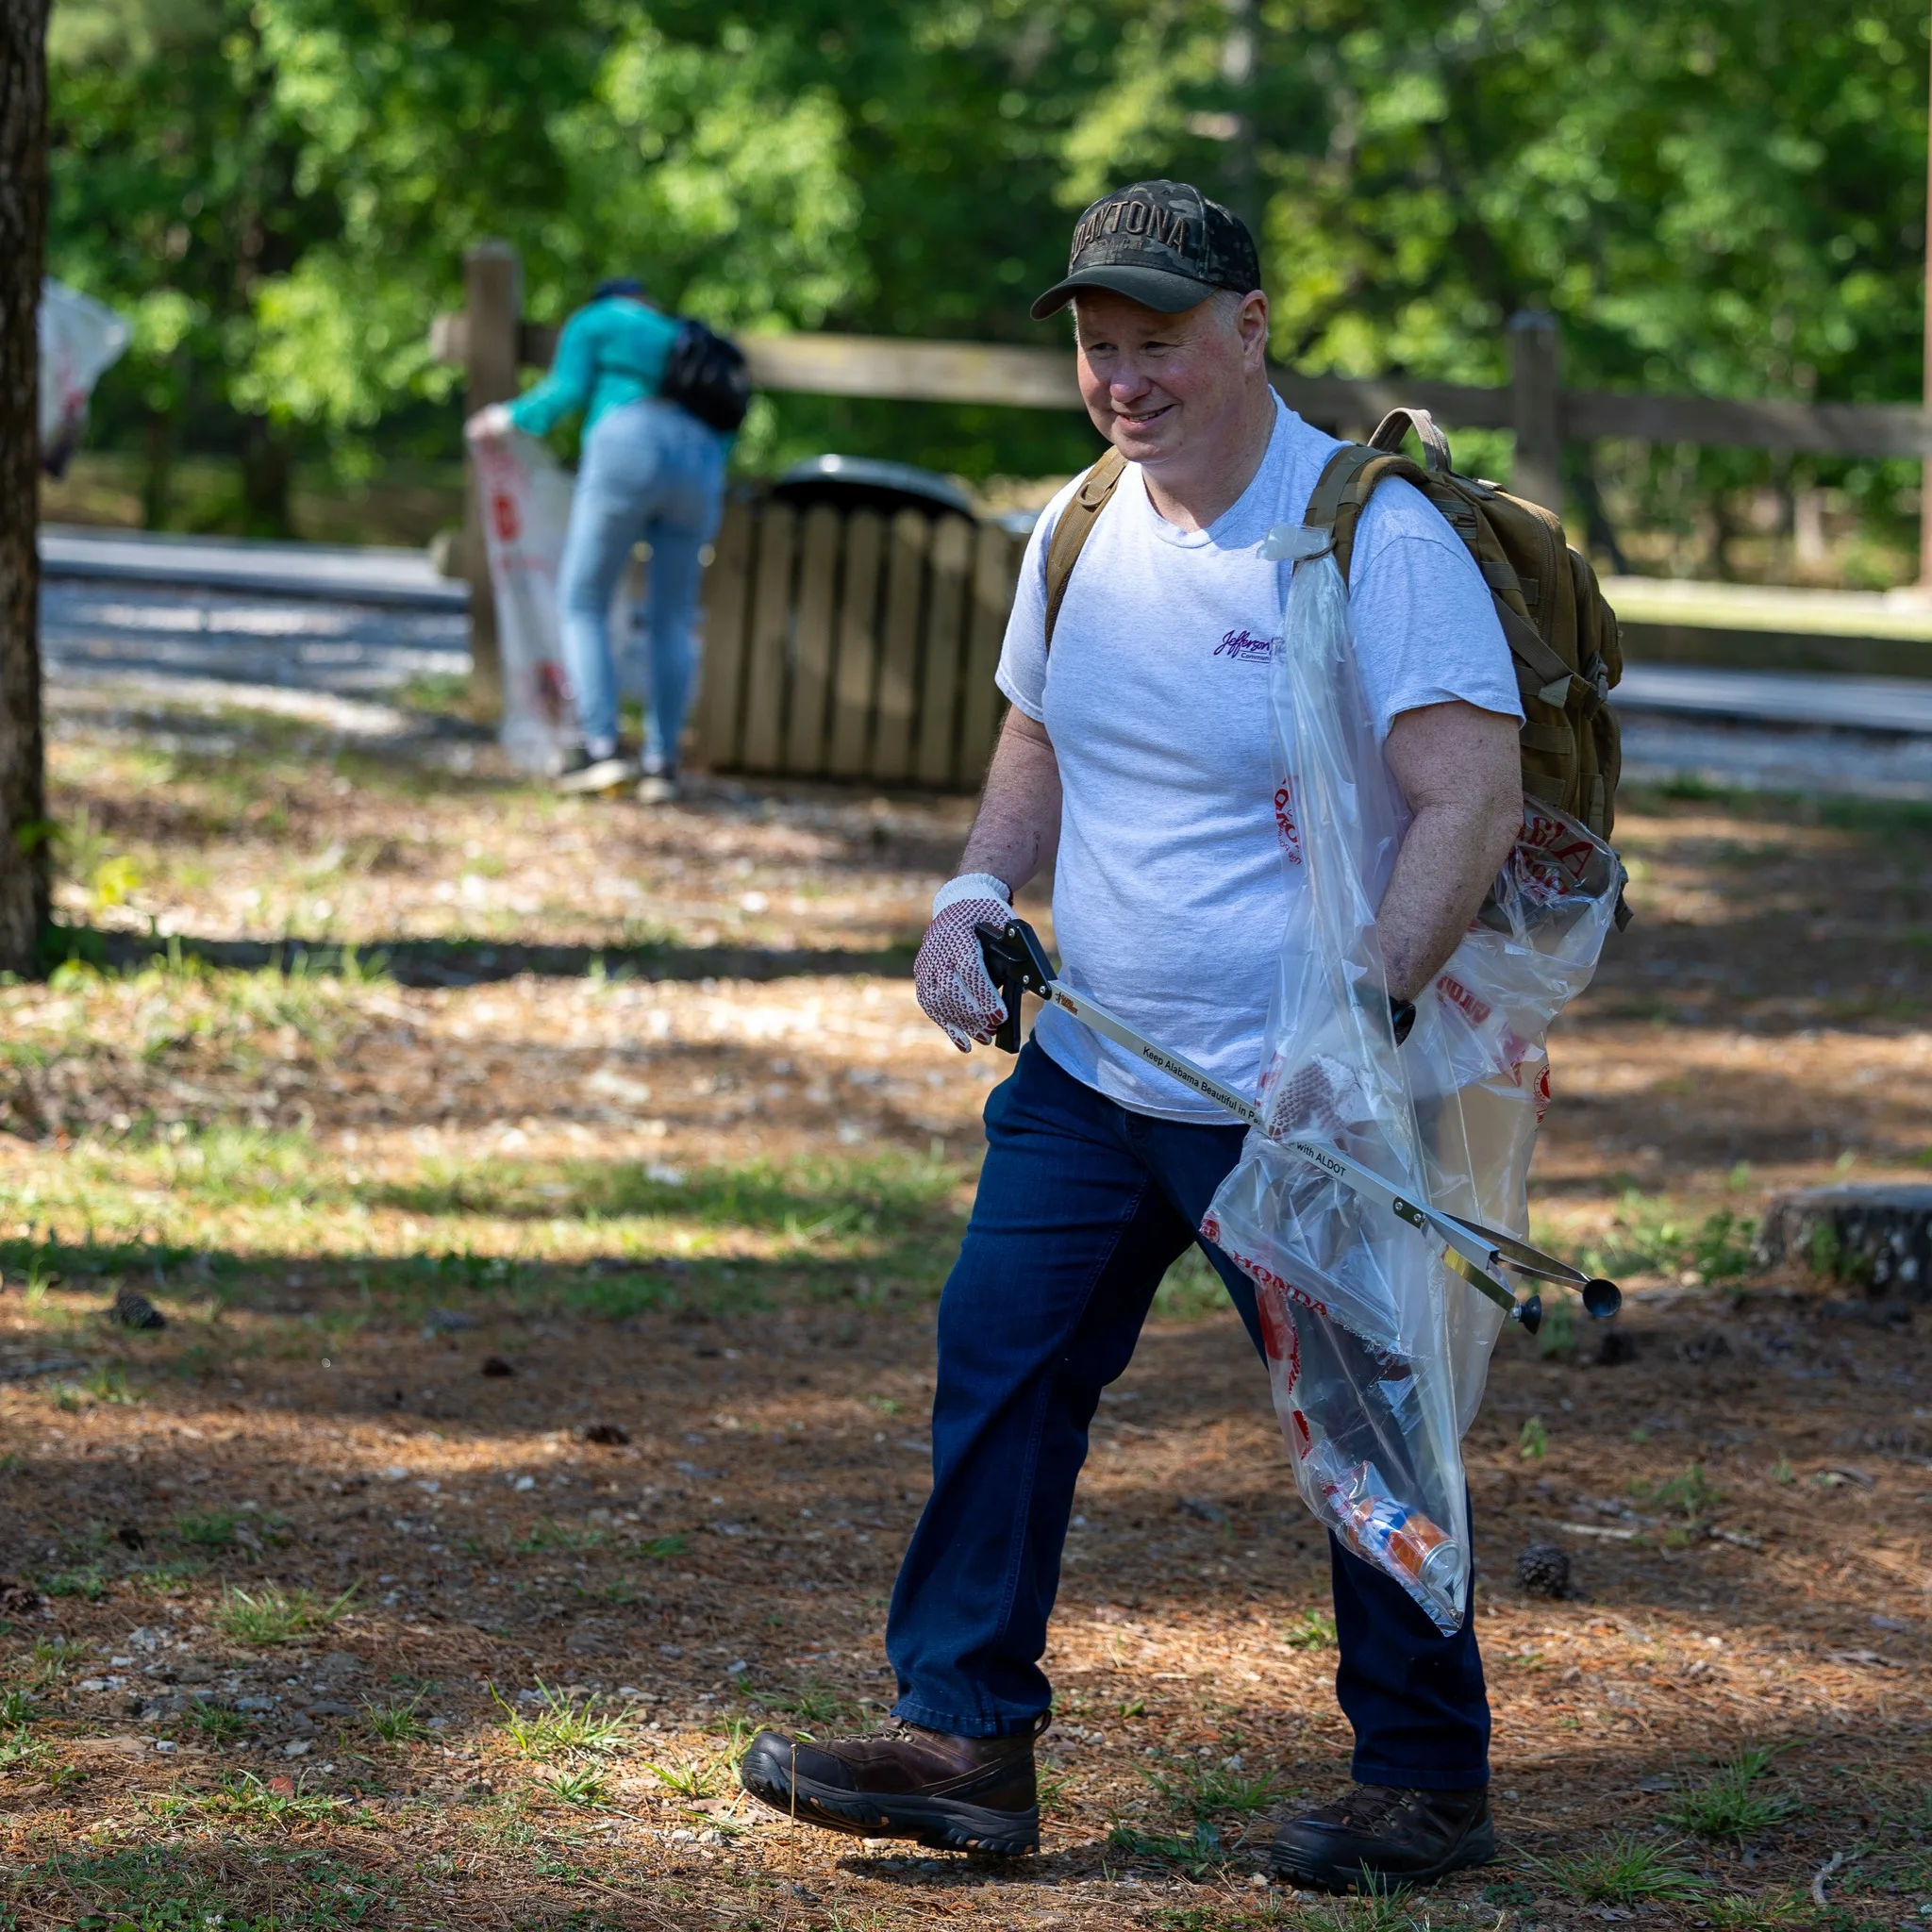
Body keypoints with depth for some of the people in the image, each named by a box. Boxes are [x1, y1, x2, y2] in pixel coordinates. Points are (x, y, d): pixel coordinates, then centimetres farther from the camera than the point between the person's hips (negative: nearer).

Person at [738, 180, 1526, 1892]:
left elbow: (1475, 804, -22)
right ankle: (966, 1744, 13)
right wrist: (977, 897, 3)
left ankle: (1429, 1782, 15)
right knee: (997, 1362, 4)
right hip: (1088, 1073, 7)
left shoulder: (1377, 538, -16)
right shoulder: (1077, 533, 7)